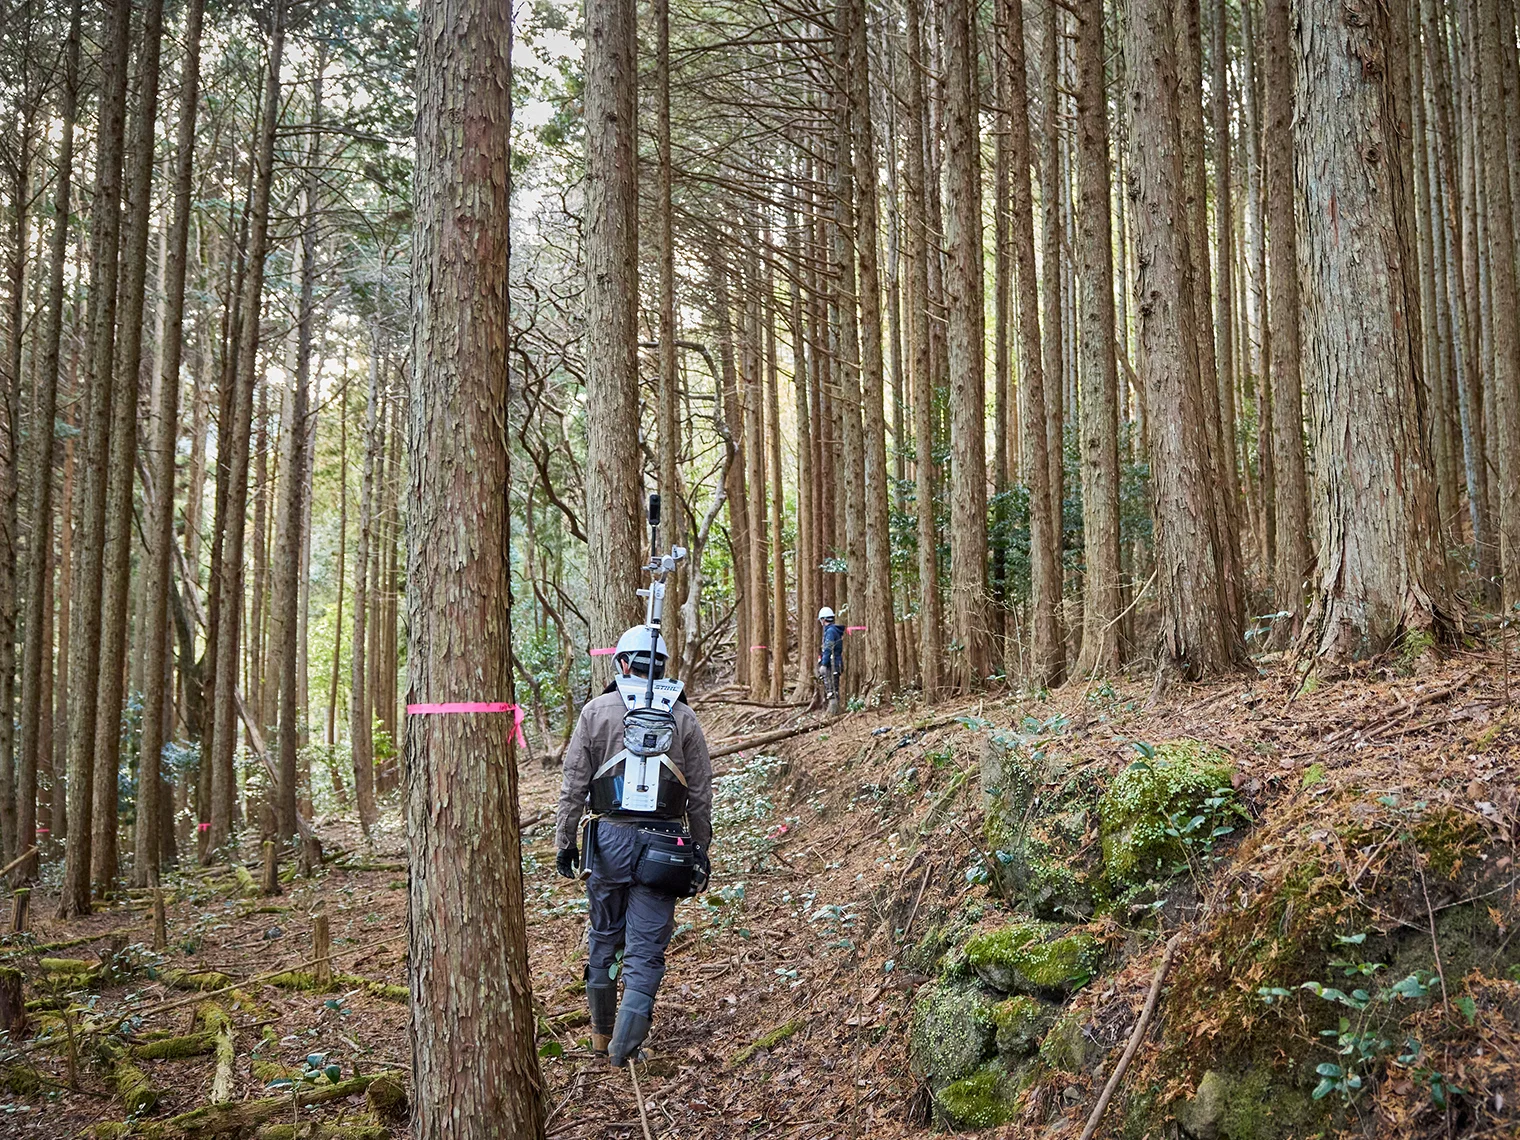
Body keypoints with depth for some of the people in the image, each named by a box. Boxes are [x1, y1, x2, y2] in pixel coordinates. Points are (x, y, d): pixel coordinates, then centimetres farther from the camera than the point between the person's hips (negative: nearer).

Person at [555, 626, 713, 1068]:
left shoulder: (597, 711, 2)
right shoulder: (683, 717, 5)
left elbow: (574, 783, 0)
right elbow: (701, 794, 6)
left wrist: (565, 840, 5)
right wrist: (700, 850, 13)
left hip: (609, 839, 0)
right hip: (662, 845, 0)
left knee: (604, 937, 15)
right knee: (646, 948, 2)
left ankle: (601, 1034, 27)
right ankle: (624, 1043, -7)